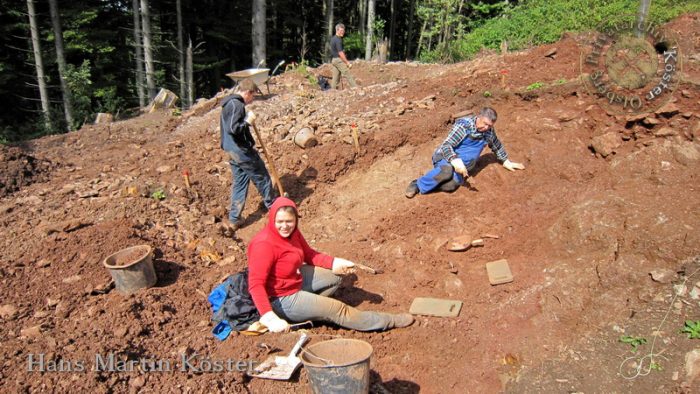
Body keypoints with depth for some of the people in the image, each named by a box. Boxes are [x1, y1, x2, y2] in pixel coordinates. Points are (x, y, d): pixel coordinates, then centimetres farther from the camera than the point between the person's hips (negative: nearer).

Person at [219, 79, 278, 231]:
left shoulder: (228, 103, 14)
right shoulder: (237, 105, -18)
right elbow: (233, 128, -27)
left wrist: (247, 121, 13)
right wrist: (248, 122, -16)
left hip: (232, 151, 10)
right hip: (242, 150, -10)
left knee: (239, 183, 12)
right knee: (261, 176, 10)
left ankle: (234, 220, 12)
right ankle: (272, 203, 30)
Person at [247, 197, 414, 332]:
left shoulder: (292, 232, -6)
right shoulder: (264, 244, -31)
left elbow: (309, 254, 6)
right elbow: (256, 284, -33)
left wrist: (335, 263, -10)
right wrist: (269, 317, -43)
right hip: (281, 298, -10)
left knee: (336, 275, 17)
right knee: (337, 309, -7)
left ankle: (310, 306, 1)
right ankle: (389, 321, 7)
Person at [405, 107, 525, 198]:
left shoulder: (489, 131, 6)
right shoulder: (464, 125, -15)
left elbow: (497, 146, 27)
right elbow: (446, 146, -22)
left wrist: (506, 162, 30)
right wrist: (456, 161, -37)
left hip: (462, 167, 4)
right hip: (446, 157, -4)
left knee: (450, 185, -33)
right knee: (447, 170, -43)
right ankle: (418, 184, -22)